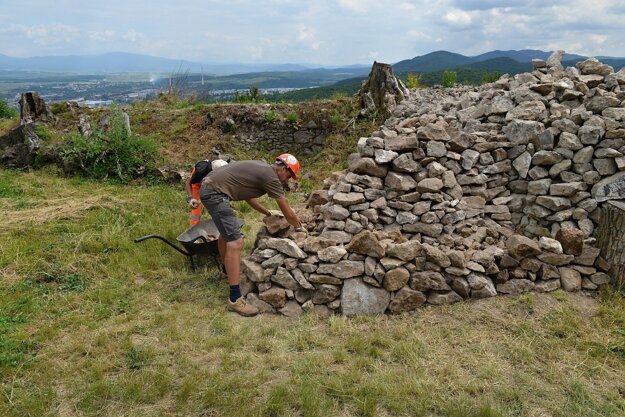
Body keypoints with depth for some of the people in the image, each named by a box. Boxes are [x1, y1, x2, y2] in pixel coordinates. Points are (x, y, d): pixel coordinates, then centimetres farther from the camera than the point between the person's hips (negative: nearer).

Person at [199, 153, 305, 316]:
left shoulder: (261, 168, 17)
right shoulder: (271, 178, -9)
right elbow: (288, 213, -1)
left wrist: (268, 213, 33)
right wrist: (300, 228, 16)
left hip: (208, 187, 11)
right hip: (215, 193, -11)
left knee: (227, 232, 30)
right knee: (235, 243, -15)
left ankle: (228, 269, 52)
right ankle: (235, 300, -15)